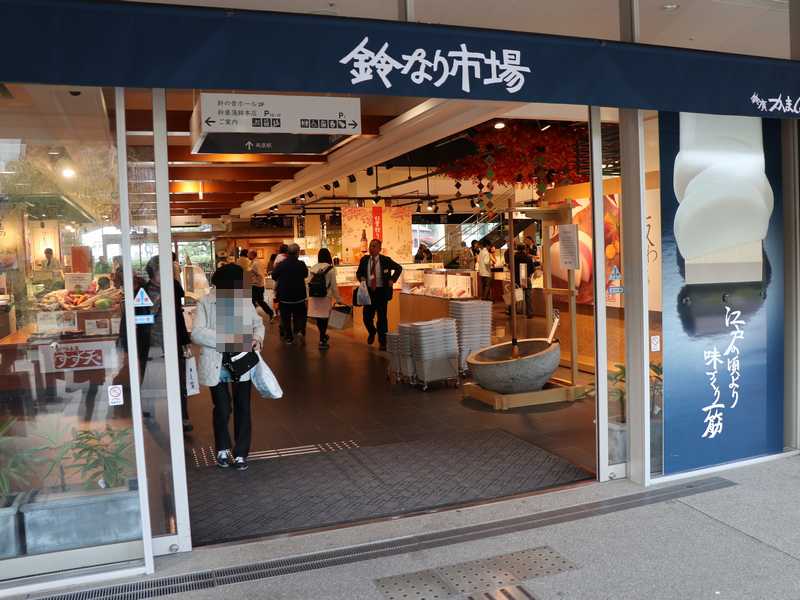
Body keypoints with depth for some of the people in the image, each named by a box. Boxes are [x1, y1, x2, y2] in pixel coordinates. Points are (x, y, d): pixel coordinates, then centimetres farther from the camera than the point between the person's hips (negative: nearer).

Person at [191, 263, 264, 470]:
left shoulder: (244, 300, 1)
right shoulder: (205, 303, -10)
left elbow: (258, 323, 14)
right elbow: (197, 334, -18)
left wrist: (257, 338, -8)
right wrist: (227, 339, -26)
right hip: (217, 367, -3)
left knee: (243, 409, 6)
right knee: (222, 410, 6)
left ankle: (240, 454, 21)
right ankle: (223, 450, 32)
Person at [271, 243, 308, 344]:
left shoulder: (281, 264, -10)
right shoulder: (301, 264, -11)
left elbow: (274, 276, 4)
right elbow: (306, 275, 7)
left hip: (284, 296, 0)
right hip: (299, 296, 0)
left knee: (285, 317, 13)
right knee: (300, 316, 12)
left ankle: (288, 337, 17)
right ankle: (300, 331, -11)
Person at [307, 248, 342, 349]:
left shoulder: (313, 268, 1)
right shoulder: (330, 269, -9)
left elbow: (309, 284, 3)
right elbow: (334, 286, -7)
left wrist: (309, 297, 12)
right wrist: (338, 299, 1)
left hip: (314, 297, 4)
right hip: (325, 297, -4)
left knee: (318, 318, 14)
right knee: (324, 318, 6)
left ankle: (323, 336, 32)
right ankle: (322, 341, 10)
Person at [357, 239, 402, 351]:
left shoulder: (385, 260, -4)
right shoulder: (364, 260, 4)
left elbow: (399, 268, 8)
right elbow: (358, 272, 16)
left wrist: (392, 280, -3)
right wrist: (361, 278, -7)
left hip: (382, 291, -2)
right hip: (369, 291, 2)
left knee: (382, 317, 1)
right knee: (367, 316, 3)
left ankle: (382, 342, 13)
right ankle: (372, 332, 35)